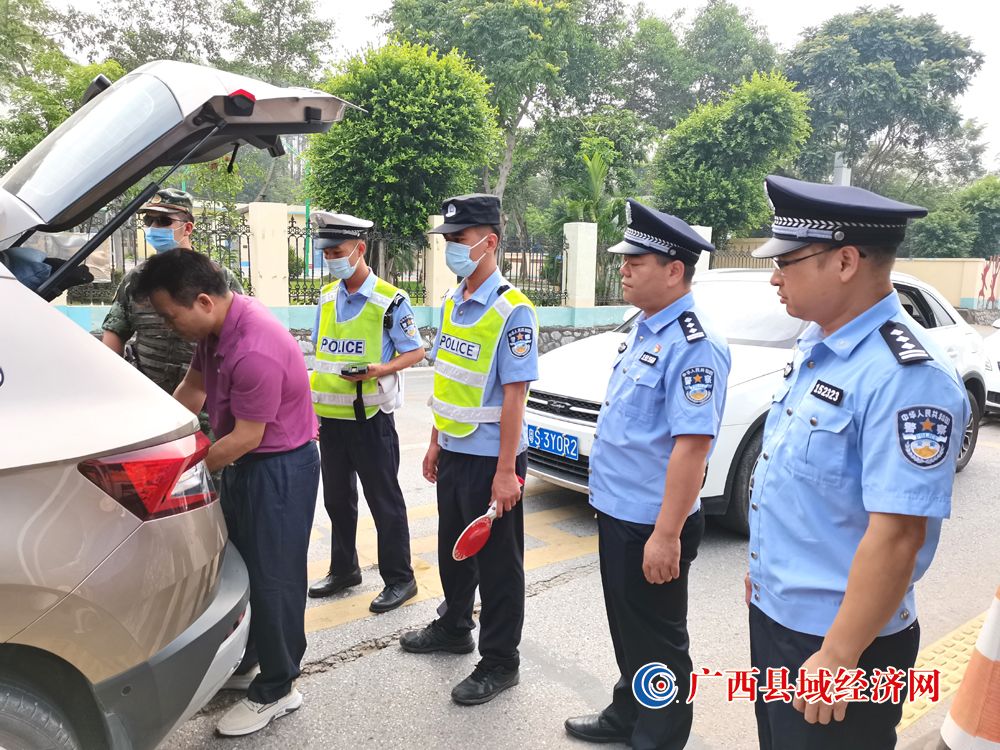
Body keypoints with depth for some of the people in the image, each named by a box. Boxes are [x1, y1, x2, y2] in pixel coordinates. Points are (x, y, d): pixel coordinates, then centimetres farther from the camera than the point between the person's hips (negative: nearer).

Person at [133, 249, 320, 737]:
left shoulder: (255, 352, -31)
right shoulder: (218, 325, -2)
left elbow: (246, 437, -24)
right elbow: (192, 388, 11)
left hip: (281, 468, -10)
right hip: (246, 463, 10)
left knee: (272, 577, 2)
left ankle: (276, 690, 20)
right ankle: (242, 664, 40)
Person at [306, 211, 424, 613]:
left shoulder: (390, 300, -11)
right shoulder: (327, 297, 8)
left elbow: (416, 351, -7)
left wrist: (379, 370, -24)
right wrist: (314, 398, 9)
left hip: (370, 417, -6)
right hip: (330, 416, 7)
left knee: (384, 500, 3)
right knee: (337, 498, 17)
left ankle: (399, 578, 17)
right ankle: (344, 569, 34)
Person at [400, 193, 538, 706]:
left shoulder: (512, 310, -17)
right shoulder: (451, 304, 7)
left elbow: (514, 394, -20)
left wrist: (505, 471, -21)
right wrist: (435, 443, 14)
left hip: (491, 458, -8)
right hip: (453, 453, 8)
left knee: (496, 561, 6)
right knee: (452, 547, 23)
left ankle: (499, 663, 23)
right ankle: (453, 628, 45)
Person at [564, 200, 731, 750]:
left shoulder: (694, 345, -21)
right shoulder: (644, 329, 9)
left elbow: (692, 444, -26)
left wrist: (666, 535, -26)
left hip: (650, 525, -9)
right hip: (616, 510, 9)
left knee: (656, 641, 10)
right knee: (626, 629, 24)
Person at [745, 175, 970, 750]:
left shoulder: (906, 376, -25)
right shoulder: (816, 346, 3)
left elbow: (896, 535, -27)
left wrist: (838, 657, -23)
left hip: (834, 638, -8)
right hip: (773, 614, 8)